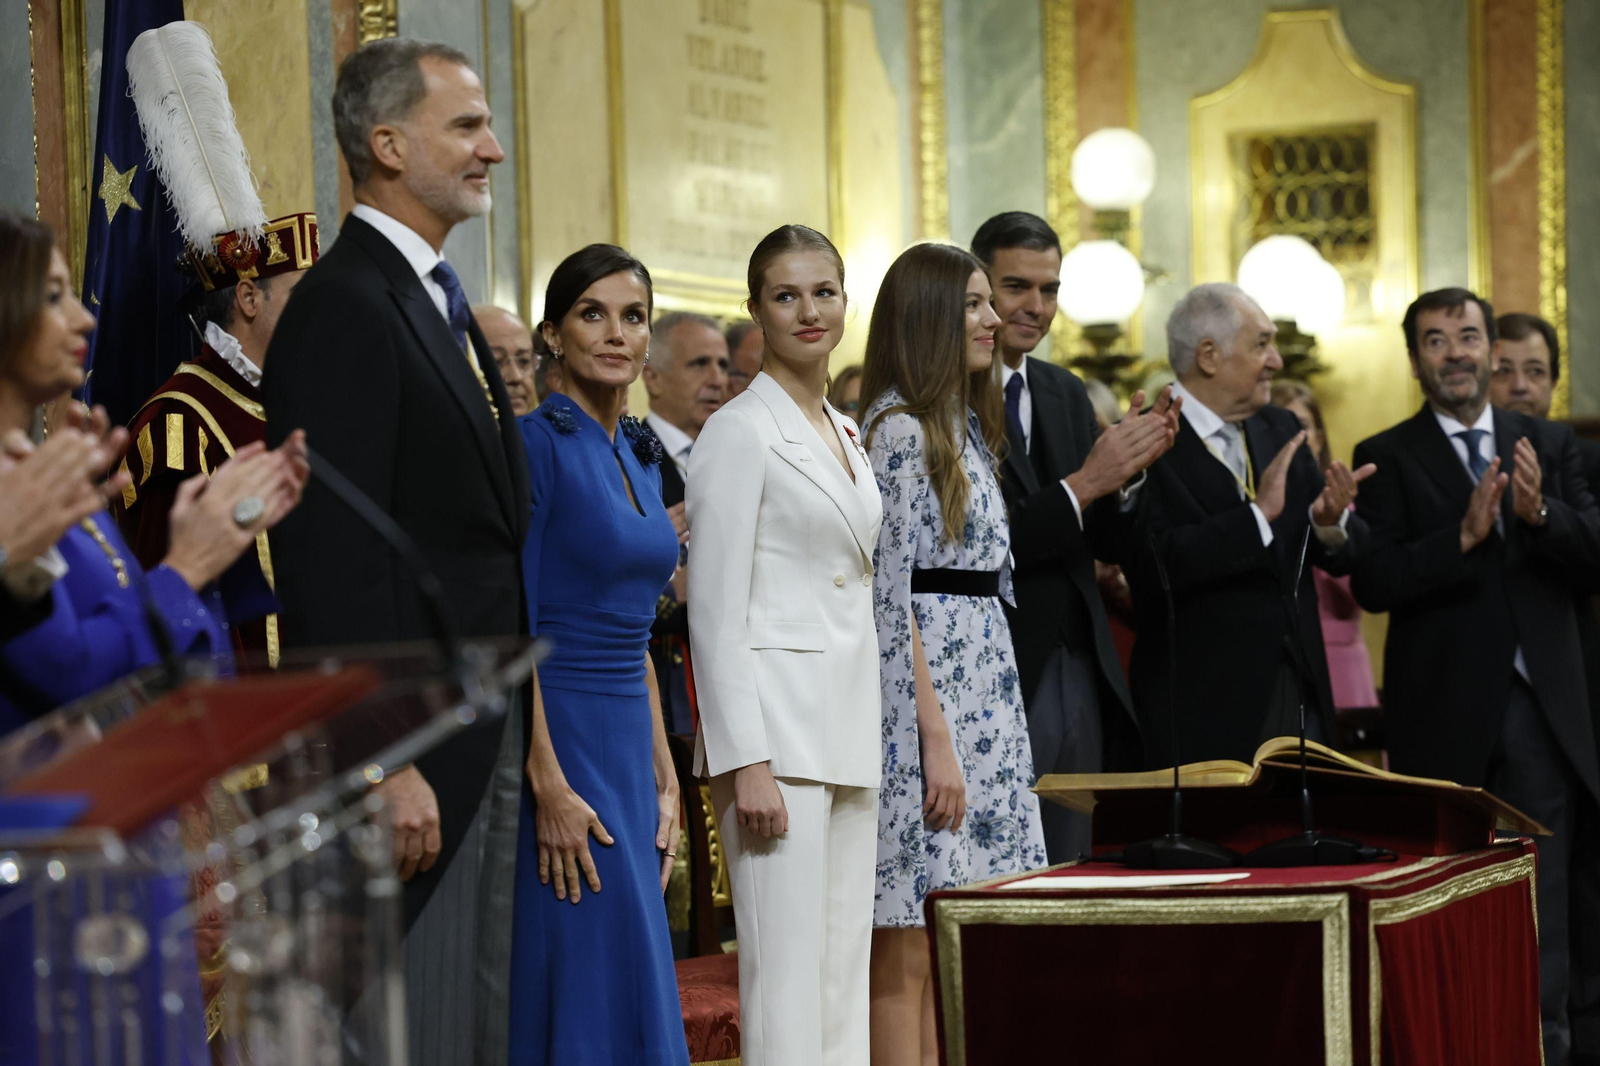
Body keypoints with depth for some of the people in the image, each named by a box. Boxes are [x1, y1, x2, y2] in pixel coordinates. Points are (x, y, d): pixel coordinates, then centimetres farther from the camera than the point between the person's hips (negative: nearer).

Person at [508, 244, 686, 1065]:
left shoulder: (638, 456, 13)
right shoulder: (537, 444, -11)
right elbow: (509, 631, -15)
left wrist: (664, 780, 13)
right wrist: (549, 787, -20)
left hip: (626, 747, 8)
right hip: (557, 739, -8)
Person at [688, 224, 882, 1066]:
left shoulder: (845, 433, 17)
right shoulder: (740, 431, -8)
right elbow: (715, 614, -12)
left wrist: (868, 741, 16)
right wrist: (747, 764, -18)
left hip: (849, 728, 8)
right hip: (778, 728, -8)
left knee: (845, 978, 8)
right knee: (787, 986, -10)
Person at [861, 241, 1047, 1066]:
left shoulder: (962, 424, 17)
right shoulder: (899, 427, -10)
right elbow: (888, 596, -15)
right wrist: (936, 736, -19)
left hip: (982, 686, 9)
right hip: (926, 695, -9)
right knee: (908, 953, -6)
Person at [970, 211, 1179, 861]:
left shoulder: (1066, 395, 14)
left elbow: (1108, 545, 14)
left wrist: (1128, 470, -6)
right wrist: (1083, 484, -22)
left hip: (1077, 677, 8)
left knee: (1068, 872, 12)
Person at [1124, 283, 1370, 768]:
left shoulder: (1281, 431, 13)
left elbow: (1345, 557, 11)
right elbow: (1158, 565, -22)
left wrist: (1331, 521, -12)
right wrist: (1259, 514, -24)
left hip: (1299, 688, 6)